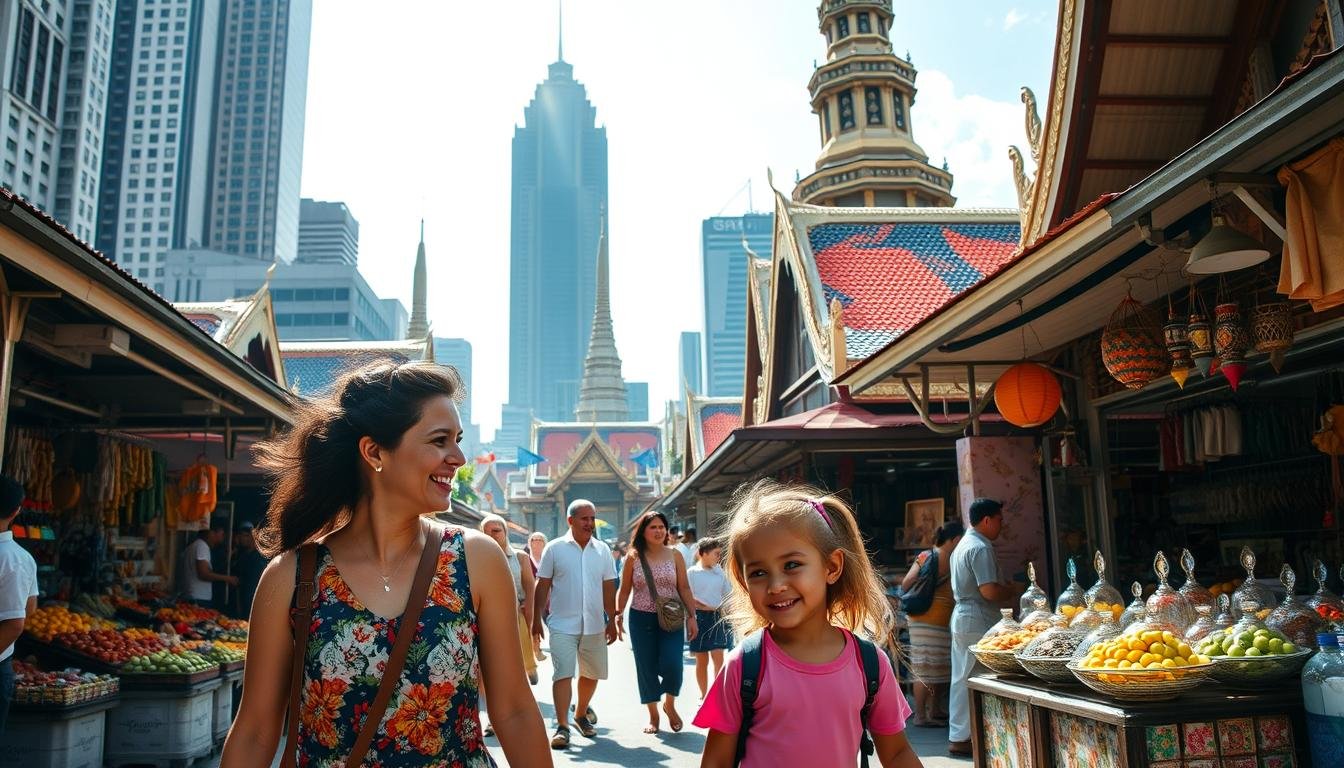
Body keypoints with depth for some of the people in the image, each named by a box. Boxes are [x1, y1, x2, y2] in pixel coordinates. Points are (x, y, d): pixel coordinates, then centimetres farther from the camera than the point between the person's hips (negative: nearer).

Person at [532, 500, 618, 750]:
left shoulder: (603, 550, 5)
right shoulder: (554, 549, -3)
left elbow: (608, 588, 9)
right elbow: (543, 586, 0)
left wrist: (612, 620, 7)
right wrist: (536, 618, -1)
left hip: (594, 625, 4)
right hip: (562, 624, -3)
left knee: (592, 673, 14)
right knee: (562, 674, -9)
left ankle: (581, 713, 35)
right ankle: (562, 727, -3)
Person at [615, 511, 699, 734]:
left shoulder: (674, 555, 3)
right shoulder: (633, 557, 2)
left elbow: (684, 588, 5)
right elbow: (624, 589, 7)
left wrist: (691, 616, 0)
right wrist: (618, 614, -4)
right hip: (641, 618, 1)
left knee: (671, 664, -13)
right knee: (646, 667, 5)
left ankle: (669, 704, 15)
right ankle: (653, 715, 22)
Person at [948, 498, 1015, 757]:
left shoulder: (963, 544, 17)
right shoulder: (980, 548, -16)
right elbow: (989, 591, -23)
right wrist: (1012, 591, -4)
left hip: (961, 616, 10)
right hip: (977, 622, -10)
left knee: (961, 678, 12)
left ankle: (958, 735, 18)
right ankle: (962, 737, 2)